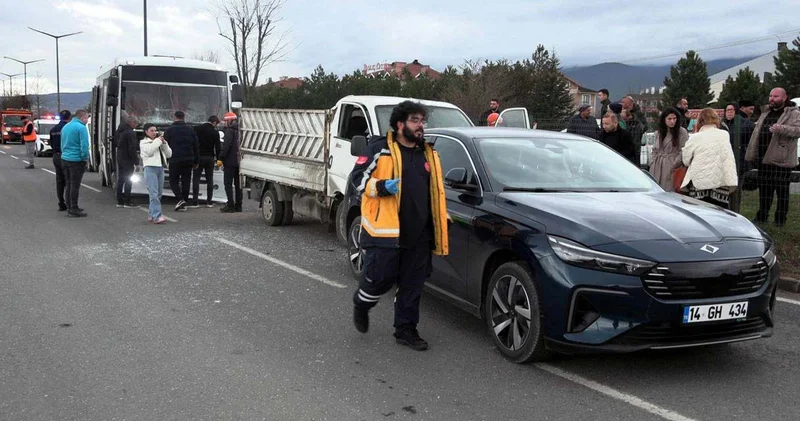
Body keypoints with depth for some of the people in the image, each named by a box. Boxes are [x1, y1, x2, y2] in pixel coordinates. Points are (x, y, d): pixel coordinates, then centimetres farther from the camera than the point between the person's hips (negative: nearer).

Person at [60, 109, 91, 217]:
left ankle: (69, 208, 21)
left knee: (69, 185, 15)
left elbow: (62, 144, 20)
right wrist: (86, 159, -8)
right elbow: (84, 146, -19)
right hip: (76, 160, -8)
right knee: (75, 185, -3)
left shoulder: (65, 127, 13)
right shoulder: (81, 128, -13)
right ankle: (73, 209, 0)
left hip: (64, 159, 8)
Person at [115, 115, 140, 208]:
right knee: (128, 181, -4)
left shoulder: (120, 131, 11)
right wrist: (136, 162, -14)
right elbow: (132, 149, -19)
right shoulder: (130, 133, -17)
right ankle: (127, 202, -2)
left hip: (119, 158, 9)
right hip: (127, 160, -9)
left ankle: (119, 201, 16)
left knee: (120, 180, 12)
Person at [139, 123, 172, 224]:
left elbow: (169, 154, 14)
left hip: (160, 168, 6)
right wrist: (158, 141, -6)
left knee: (158, 194, 6)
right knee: (154, 194, -15)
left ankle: (151, 215, 15)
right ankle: (156, 216, -22)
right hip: (150, 168, -6)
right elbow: (149, 151, -13)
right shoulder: (143, 142, 7)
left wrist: (164, 143, 1)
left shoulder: (159, 142, 22)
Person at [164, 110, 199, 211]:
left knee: (173, 181, 5)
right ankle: (184, 204, 8)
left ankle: (180, 199, -15)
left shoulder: (169, 130, -2)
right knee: (186, 181, 8)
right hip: (188, 160, 3)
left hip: (175, 160, -3)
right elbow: (196, 146, 9)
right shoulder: (190, 129, 8)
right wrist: (196, 161, 13)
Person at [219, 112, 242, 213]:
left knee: (228, 183, -4)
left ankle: (230, 205, -10)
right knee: (238, 183, 12)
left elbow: (226, 145, -19)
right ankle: (238, 205, 15)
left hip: (230, 162, -8)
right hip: (239, 162, 8)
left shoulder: (230, 131, -11)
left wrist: (221, 158, -15)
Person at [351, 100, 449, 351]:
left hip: (419, 234, 6)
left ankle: (406, 330, 21)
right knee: (381, 278, -2)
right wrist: (381, 187, -20)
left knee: (412, 285, 8)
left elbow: (436, 190, 26)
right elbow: (359, 177, -3)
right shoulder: (380, 148, -2)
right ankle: (361, 304, 30)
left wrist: (441, 220, 21)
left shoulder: (428, 154, 17)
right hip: (384, 230, -6)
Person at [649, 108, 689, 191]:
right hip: (657, 168, 5)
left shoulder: (682, 132, -3)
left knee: (669, 192, -9)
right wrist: (654, 161, 8)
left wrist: (674, 165, -11)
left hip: (671, 168, -4)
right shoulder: (658, 133, 13)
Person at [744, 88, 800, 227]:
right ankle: (762, 216, 23)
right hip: (764, 158, 7)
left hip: (781, 159, -7)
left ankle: (781, 219, 8)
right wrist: (753, 154, 17)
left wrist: (782, 128, -32)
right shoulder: (766, 112, 18)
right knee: (764, 188, 13)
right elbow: (757, 132, 23)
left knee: (782, 190, 0)